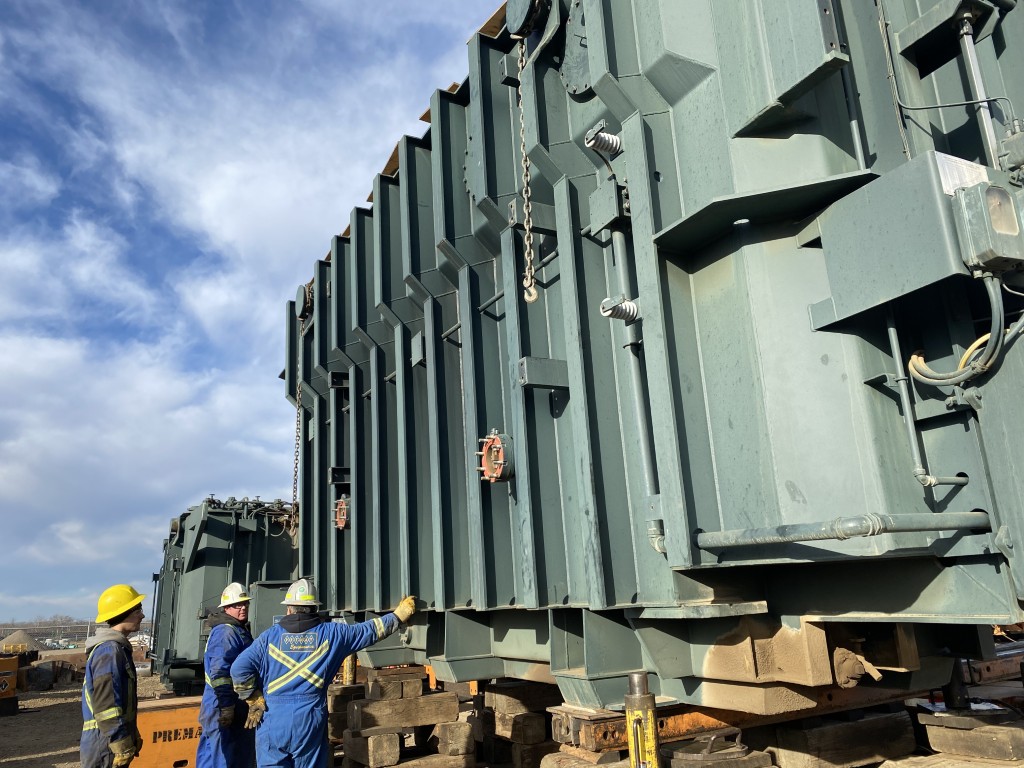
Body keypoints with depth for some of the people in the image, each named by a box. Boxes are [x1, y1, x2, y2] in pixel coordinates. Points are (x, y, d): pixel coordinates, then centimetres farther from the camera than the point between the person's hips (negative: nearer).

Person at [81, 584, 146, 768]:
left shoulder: (118, 648, 13)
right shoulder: (109, 651, -19)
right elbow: (105, 705, -23)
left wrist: (132, 736, 24)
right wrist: (122, 745, -21)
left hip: (112, 741, 10)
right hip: (107, 746, -10)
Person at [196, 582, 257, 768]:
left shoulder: (240, 630, 16)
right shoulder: (226, 632, -17)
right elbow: (219, 673, -24)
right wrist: (226, 708, -23)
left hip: (237, 708, 10)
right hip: (224, 710, -10)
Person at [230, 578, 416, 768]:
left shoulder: (270, 636, -2)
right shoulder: (331, 633, 0)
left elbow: (239, 669, -8)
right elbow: (369, 630, 7)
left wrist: (255, 700, 3)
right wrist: (400, 614, 19)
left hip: (273, 720, 0)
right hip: (311, 721, 0)